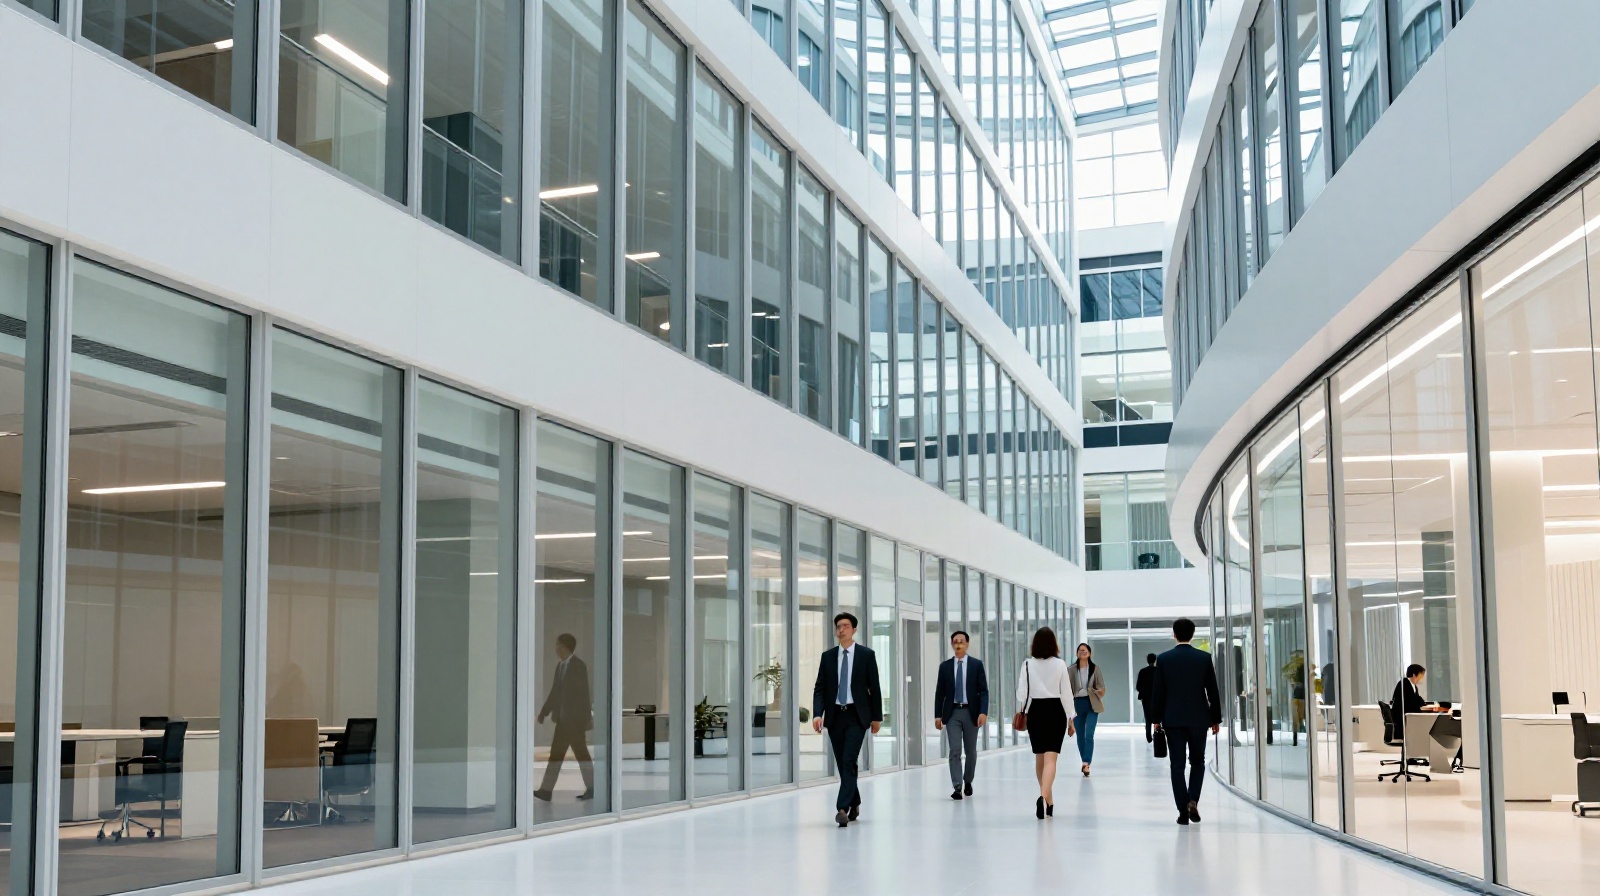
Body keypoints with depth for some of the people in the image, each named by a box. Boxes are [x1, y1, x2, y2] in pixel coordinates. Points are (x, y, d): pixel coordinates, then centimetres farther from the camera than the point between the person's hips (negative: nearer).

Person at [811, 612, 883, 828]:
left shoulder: (866, 654, -1)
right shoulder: (828, 656, 6)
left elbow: (874, 688, 1)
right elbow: (819, 688, 3)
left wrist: (877, 717, 1)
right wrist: (817, 714, -11)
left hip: (857, 715, -4)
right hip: (835, 715, 4)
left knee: (849, 761, -15)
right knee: (842, 763, 9)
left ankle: (842, 808, -20)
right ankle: (854, 804, 25)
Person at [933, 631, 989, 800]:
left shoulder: (976, 664, 1)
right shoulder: (945, 666, 5)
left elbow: (983, 691, -3)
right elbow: (940, 693, 6)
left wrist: (983, 712, -15)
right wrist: (937, 715, -1)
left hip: (971, 712, 0)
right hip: (952, 713, 0)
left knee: (970, 751, 11)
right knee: (955, 751, -8)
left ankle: (967, 781, 31)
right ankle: (957, 787, -10)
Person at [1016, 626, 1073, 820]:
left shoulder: (1028, 664, -5)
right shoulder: (1060, 664, -6)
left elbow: (1022, 693, -5)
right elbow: (1066, 693, -3)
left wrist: (1023, 709, 14)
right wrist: (1071, 718, 6)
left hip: (1035, 712, 2)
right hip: (1055, 711, -2)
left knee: (1039, 758, 16)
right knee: (1051, 758, -7)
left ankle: (1047, 800, 28)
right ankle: (1044, 797, -27)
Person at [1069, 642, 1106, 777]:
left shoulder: (1095, 669, 2)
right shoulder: (1072, 670, 3)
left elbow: (1102, 687, 4)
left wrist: (1100, 691, -18)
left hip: (1091, 704, -2)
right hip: (1077, 704, 2)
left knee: (1089, 735, -12)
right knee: (1080, 735, 8)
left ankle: (1086, 764, -16)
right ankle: (1085, 762, 23)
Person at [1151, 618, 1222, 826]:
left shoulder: (1163, 659, -2)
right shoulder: (1204, 658, -2)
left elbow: (1158, 692, 0)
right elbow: (1213, 691, 0)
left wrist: (1156, 719, 9)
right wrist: (1216, 719, 9)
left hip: (1173, 719, 0)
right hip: (1198, 718, 0)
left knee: (1177, 765, 3)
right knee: (1197, 762, 15)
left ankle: (1183, 811, 0)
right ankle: (1192, 800, -4)